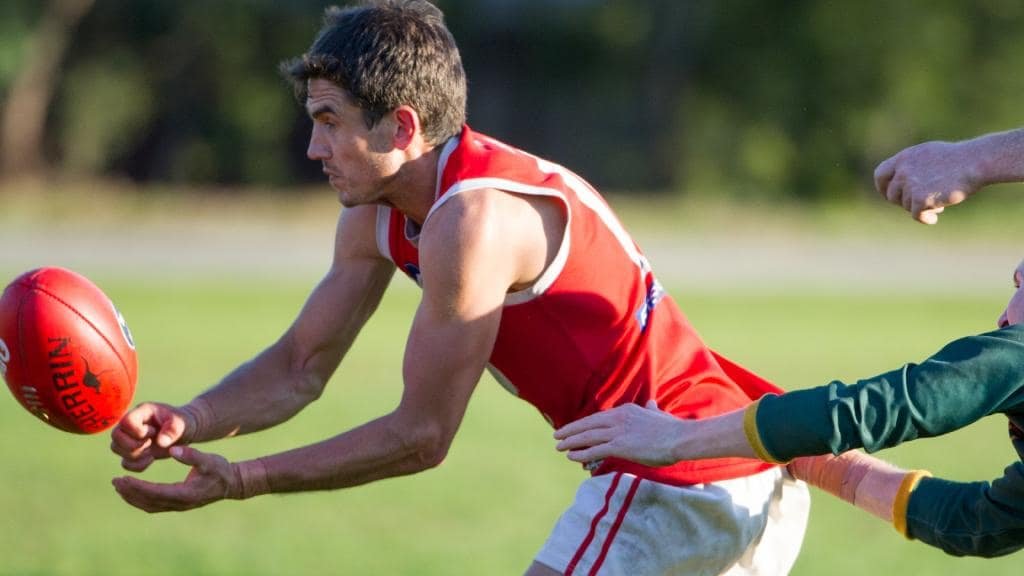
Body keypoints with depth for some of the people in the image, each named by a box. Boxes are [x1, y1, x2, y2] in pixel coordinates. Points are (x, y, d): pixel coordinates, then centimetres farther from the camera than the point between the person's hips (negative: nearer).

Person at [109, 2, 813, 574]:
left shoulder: (473, 218, -21)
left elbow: (421, 436, -17)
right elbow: (301, 366, 10)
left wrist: (235, 481, -17)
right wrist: (186, 422, -9)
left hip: (675, 484, -10)